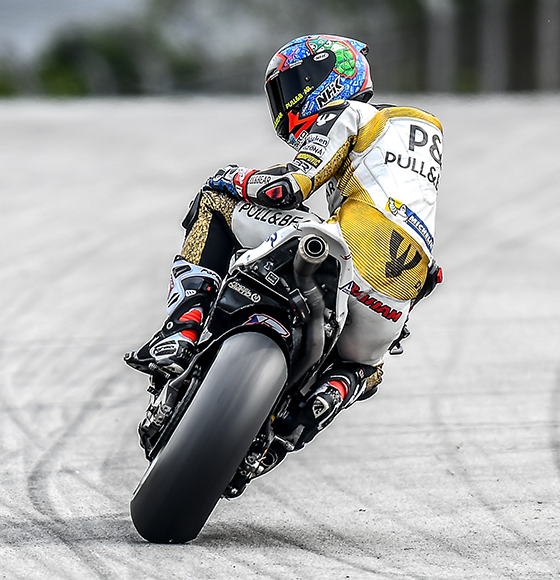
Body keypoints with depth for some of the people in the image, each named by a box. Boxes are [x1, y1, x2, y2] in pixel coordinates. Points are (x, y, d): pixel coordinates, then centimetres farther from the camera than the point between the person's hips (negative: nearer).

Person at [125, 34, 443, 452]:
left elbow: (292, 185, -4)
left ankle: (184, 328, -9)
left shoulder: (344, 116, 13)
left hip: (349, 247, -7)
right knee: (364, 367, 38)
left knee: (216, 205, 10)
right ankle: (335, 391, 0)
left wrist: (229, 179, 14)